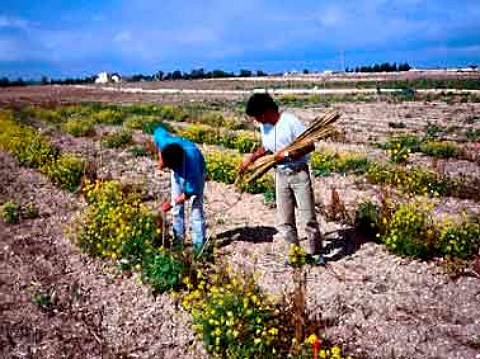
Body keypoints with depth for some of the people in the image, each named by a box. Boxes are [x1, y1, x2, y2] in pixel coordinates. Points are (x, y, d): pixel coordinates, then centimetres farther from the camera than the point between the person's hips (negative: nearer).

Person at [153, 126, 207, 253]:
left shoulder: (191, 163, -45)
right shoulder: (165, 142, -36)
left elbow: (190, 192, -31)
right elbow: (158, 130, -10)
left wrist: (171, 203, -25)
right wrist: (161, 160, -18)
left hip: (195, 173, -5)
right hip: (178, 171, 5)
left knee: (196, 208, -8)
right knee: (177, 208, 5)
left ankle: (199, 244, 1)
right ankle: (178, 241, 16)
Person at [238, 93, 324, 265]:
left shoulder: (290, 121, -16)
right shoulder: (264, 126, 5)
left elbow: (310, 145, -15)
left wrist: (287, 154, -22)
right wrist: (251, 158, 11)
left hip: (299, 172, -6)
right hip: (280, 174, 6)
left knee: (308, 216, 1)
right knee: (284, 220, 7)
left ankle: (315, 252, 16)